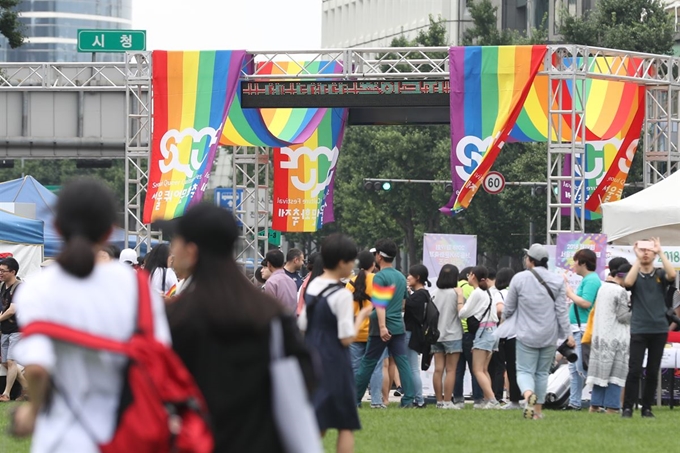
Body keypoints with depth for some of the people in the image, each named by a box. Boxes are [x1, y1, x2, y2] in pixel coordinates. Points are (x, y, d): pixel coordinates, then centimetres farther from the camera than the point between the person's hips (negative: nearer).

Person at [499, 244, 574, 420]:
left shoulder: (519, 278, -7)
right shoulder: (557, 281, -2)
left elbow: (508, 308, 2)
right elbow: (562, 311, -3)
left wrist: (506, 317, 24)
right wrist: (568, 334, 1)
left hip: (526, 334, -3)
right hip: (549, 336, 3)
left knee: (525, 371, 1)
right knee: (542, 372, 15)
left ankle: (528, 394, -30)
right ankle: (538, 410, 16)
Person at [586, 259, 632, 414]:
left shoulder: (603, 288, 9)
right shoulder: (620, 292, -14)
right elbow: (623, 316, -16)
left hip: (601, 336, 7)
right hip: (616, 337, -7)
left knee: (601, 370, 12)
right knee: (616, 372, -2)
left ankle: (595, 404, 13)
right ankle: (611, 407, -3)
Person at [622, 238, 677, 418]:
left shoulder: (660, 275, 7)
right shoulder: (634, 275, 6)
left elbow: (672, 275, -15)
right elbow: (628, 282, -17)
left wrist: (661, 253, -12)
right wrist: (637, 258, -13)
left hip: (659, 330, 1)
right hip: (639, 330, -1)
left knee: (653, 372, 4)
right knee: (634, 370, -8)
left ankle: (647, 408, 11)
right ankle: (628, 408, -5)